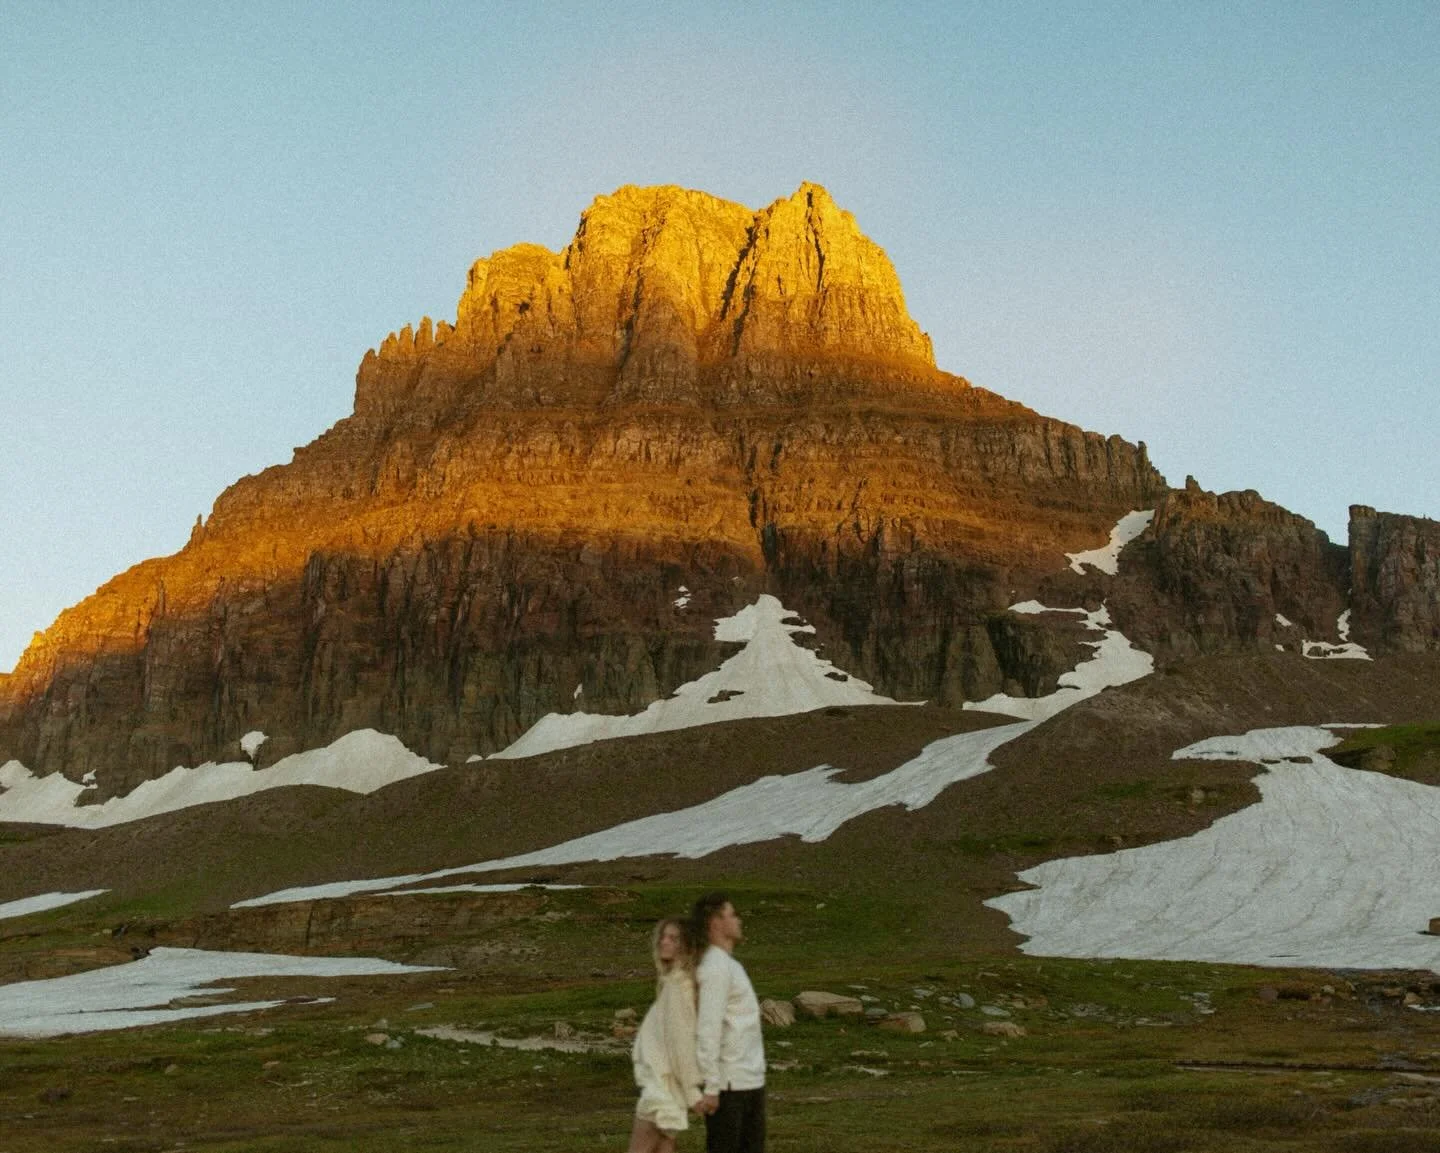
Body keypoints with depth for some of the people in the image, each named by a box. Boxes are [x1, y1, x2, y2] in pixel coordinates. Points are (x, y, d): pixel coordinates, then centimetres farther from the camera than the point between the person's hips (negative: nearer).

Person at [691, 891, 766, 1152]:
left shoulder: (730, 965, 14)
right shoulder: (715, 968, -16)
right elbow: (707, 1030, -20)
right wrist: (711, 1087, -21)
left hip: (751, 1079, 9)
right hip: (729, 1082, -9)